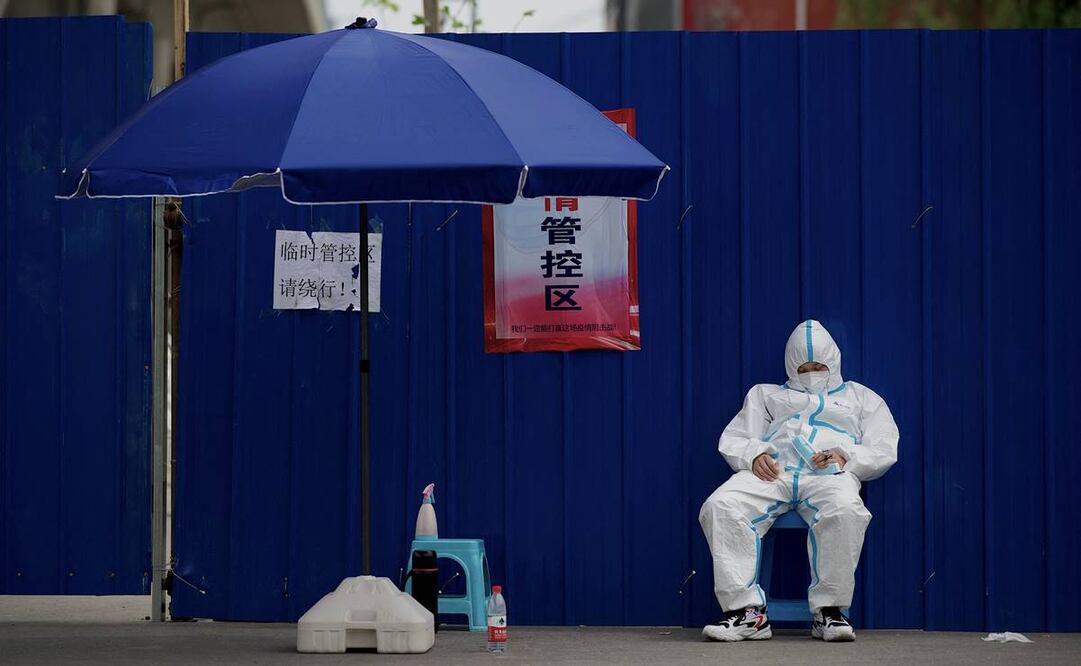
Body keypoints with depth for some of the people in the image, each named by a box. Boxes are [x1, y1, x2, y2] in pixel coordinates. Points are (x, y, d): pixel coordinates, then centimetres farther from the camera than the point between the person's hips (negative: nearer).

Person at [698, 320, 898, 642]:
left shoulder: (861, 397, 31)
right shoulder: (766, 395, 35)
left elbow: (884, 450, 16)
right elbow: (731, 440, 23)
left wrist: (845, 456, -5)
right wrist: (753, 454, -2)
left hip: (829, 473, -1)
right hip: (772, 469, 1)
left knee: (845, 510, -41)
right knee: (720, 506, -33)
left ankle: (828, 610, -31)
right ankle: (747, 612, -35)